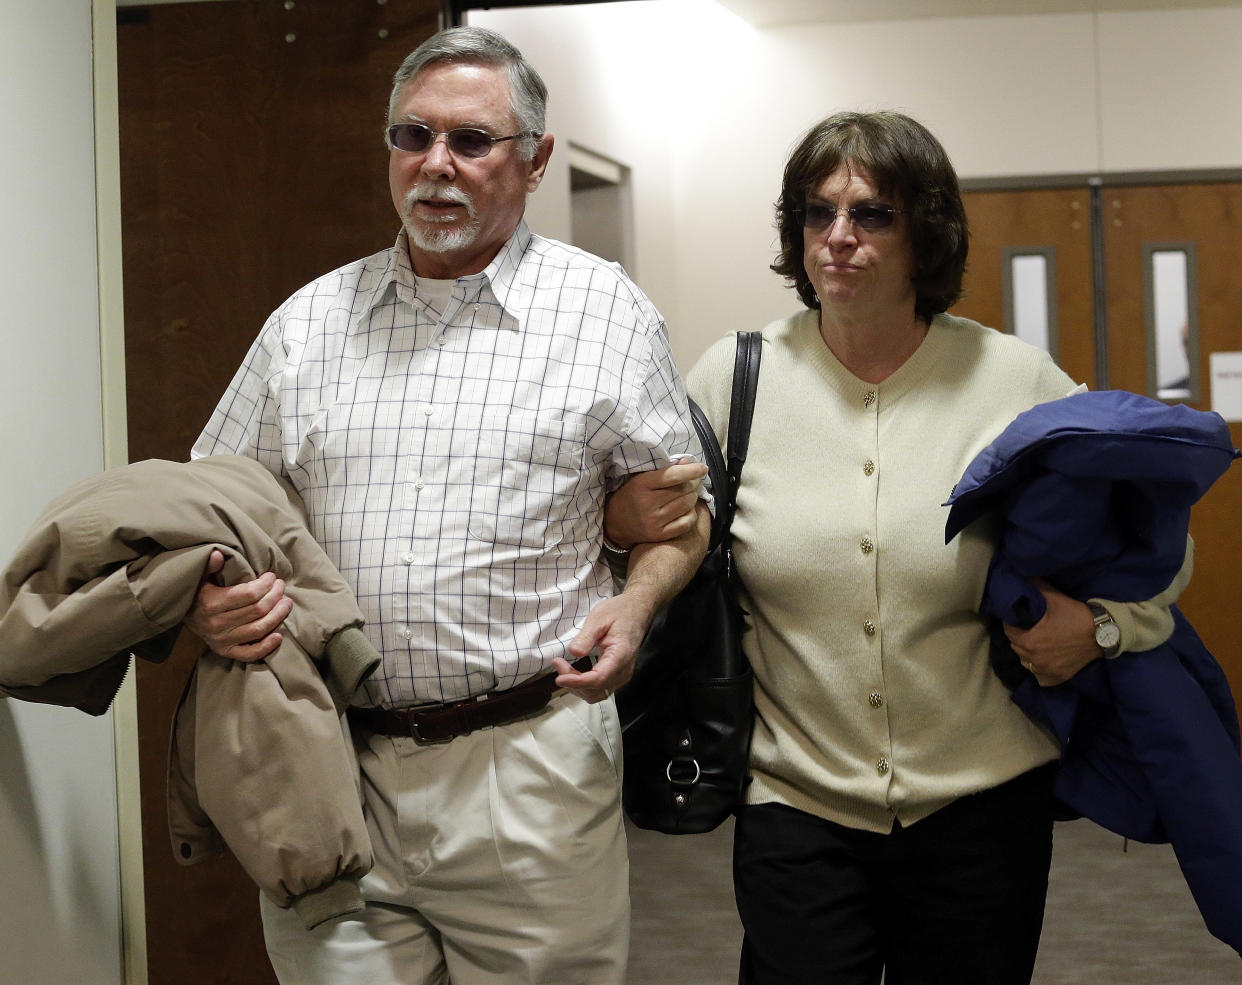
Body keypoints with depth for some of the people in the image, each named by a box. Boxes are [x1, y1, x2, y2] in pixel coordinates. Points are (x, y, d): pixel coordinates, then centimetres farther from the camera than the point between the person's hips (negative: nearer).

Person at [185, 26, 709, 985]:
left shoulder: (605, 311, 3)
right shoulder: (307, 322, 10)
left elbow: (676, 504, 8)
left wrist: (636, 603, -12)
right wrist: (207, 604, -6)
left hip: (531, 759, -2)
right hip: (329, 769, 2)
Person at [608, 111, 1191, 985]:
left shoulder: (1018, 382, -4)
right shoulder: (732, 377, -2)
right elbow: (639, 523, 10)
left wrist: (1100, 621, -10)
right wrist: (640, 527, -11)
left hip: (982, 809, 1)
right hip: (796, 807, 0)